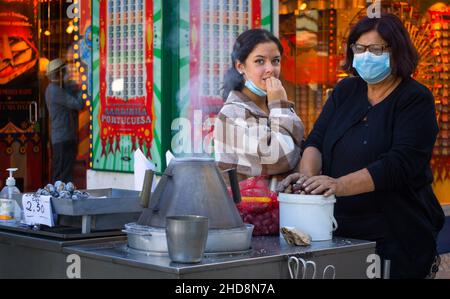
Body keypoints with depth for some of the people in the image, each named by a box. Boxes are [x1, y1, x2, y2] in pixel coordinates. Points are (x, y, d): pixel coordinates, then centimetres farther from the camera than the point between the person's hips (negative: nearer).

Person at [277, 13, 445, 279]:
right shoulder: (346, 90, 10)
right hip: (341, 232, 5)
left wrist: (339, 185, -30)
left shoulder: (416, 100, -7)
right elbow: (316, 140, 3)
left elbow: (399, 164, -20)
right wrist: (308, 175, -19)